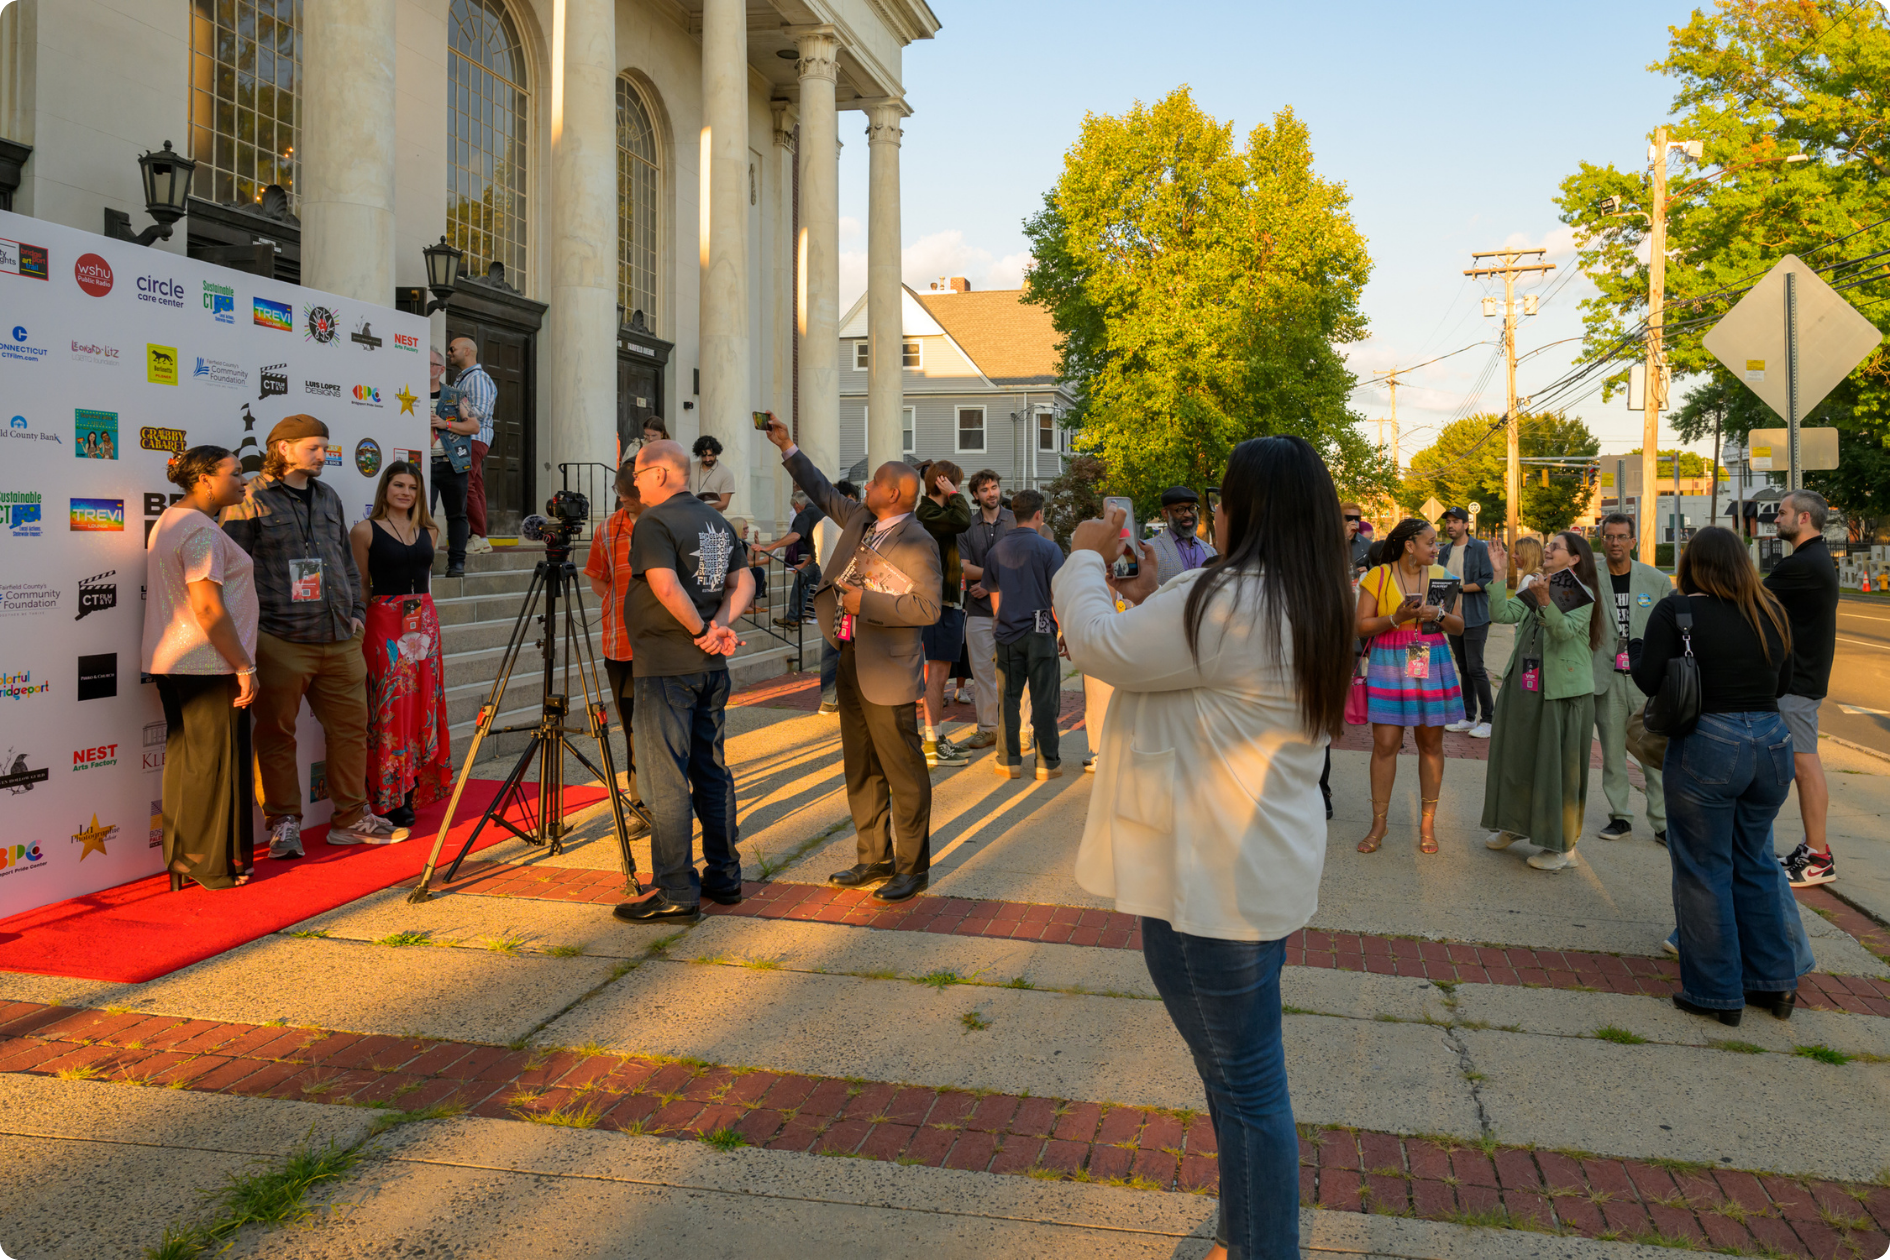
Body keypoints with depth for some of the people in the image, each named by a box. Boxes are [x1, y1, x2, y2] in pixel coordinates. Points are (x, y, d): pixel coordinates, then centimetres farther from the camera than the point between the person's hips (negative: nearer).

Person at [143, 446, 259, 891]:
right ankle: (213, 865, 6)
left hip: (172, 663, 10)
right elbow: (208, 608, -22)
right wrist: (245, 667, -18)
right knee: (214, 763, -2)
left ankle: (182, 861, 22)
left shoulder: (169, 521, 17)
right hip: (207, 666, -10)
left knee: (186, 761, 14)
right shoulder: (202, 530, -16)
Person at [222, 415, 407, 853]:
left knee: (351, 727, 9)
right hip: (280, 642, -6)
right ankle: (284, 823, 13)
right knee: (277, 733, 2)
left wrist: (356, 611, 16)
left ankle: (351, 819, 19)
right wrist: (250, 627, -10)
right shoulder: (250, 501, -3)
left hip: (339, 639, 6)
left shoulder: (328, 498, 18)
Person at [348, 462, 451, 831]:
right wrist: (359, 624, -3)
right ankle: (389, 798, 1)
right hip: (385, 622, -5)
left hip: (424, 620, 5)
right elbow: (361, 586, 2)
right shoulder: (366, 531, -1)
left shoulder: (429, 532, 11)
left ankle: (413, 790, 13)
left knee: (423, 704, 5)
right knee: (390, 707, -5)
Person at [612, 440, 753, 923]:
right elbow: (743, 581, 14)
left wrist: (702, 630, -14)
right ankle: (724, 878, 21)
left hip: (667, 666, -8)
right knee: (711, 770, 14)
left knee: (667, 779, -4)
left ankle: (676, 892, -1)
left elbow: (666, 587, -25)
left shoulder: (654, 522, -11)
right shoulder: (717, 521, 14)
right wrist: (720, 626, 0)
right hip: (712, 667, 8)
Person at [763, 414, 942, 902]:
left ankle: (913, 867, 10)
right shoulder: (861, 519, 11)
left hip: (888, 674, -9)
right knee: (861, 772, 16)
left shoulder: (918, 544, -13)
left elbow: (927, 608, -19)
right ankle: (874, 858, 27)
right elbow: (823, 493, 27)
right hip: (851, 664, 9)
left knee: (903, 774, 0)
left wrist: (867, 601, -18)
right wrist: (787, 448, 28)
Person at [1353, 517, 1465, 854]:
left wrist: (1439, 615, -13)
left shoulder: (1442, 575, 8)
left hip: (1432, 665, 3)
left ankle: (1427, 823, 16)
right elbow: (1361, 626, -4)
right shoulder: (1377, 577, -1)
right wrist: (1397, 617, -17)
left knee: (1431, 743, 5)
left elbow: (1459, 627, 8)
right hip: (1389, 665, -2)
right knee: (1385, 744, -4)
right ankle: (1379, 823, 8)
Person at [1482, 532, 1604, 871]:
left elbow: (1565, 630, -24)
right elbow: (1501, 614, -1)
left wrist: (1545, 600, -39)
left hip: (1563, 691, -6)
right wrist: (1499, 575, -6)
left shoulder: (1581, 594, -7)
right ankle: (1514, 824, 32)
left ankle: (1562, 845, 9)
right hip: (1523, 687, 6)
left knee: (1558, 763, -1)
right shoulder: (1531, 588, 12)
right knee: (1517, 755, 14)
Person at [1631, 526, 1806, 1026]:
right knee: (1755, 863, 20)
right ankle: (1775, 982, 26)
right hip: (1772, 742, 5)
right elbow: (1783, 684, 14)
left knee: (1704, 870, 7)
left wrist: (1634, 649, 8)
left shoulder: (1676, 611, -9)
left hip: (1706, 746, -5)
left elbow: (1648, 680, -11)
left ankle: (1717, 993, 15)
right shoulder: (1772, 612, 6)